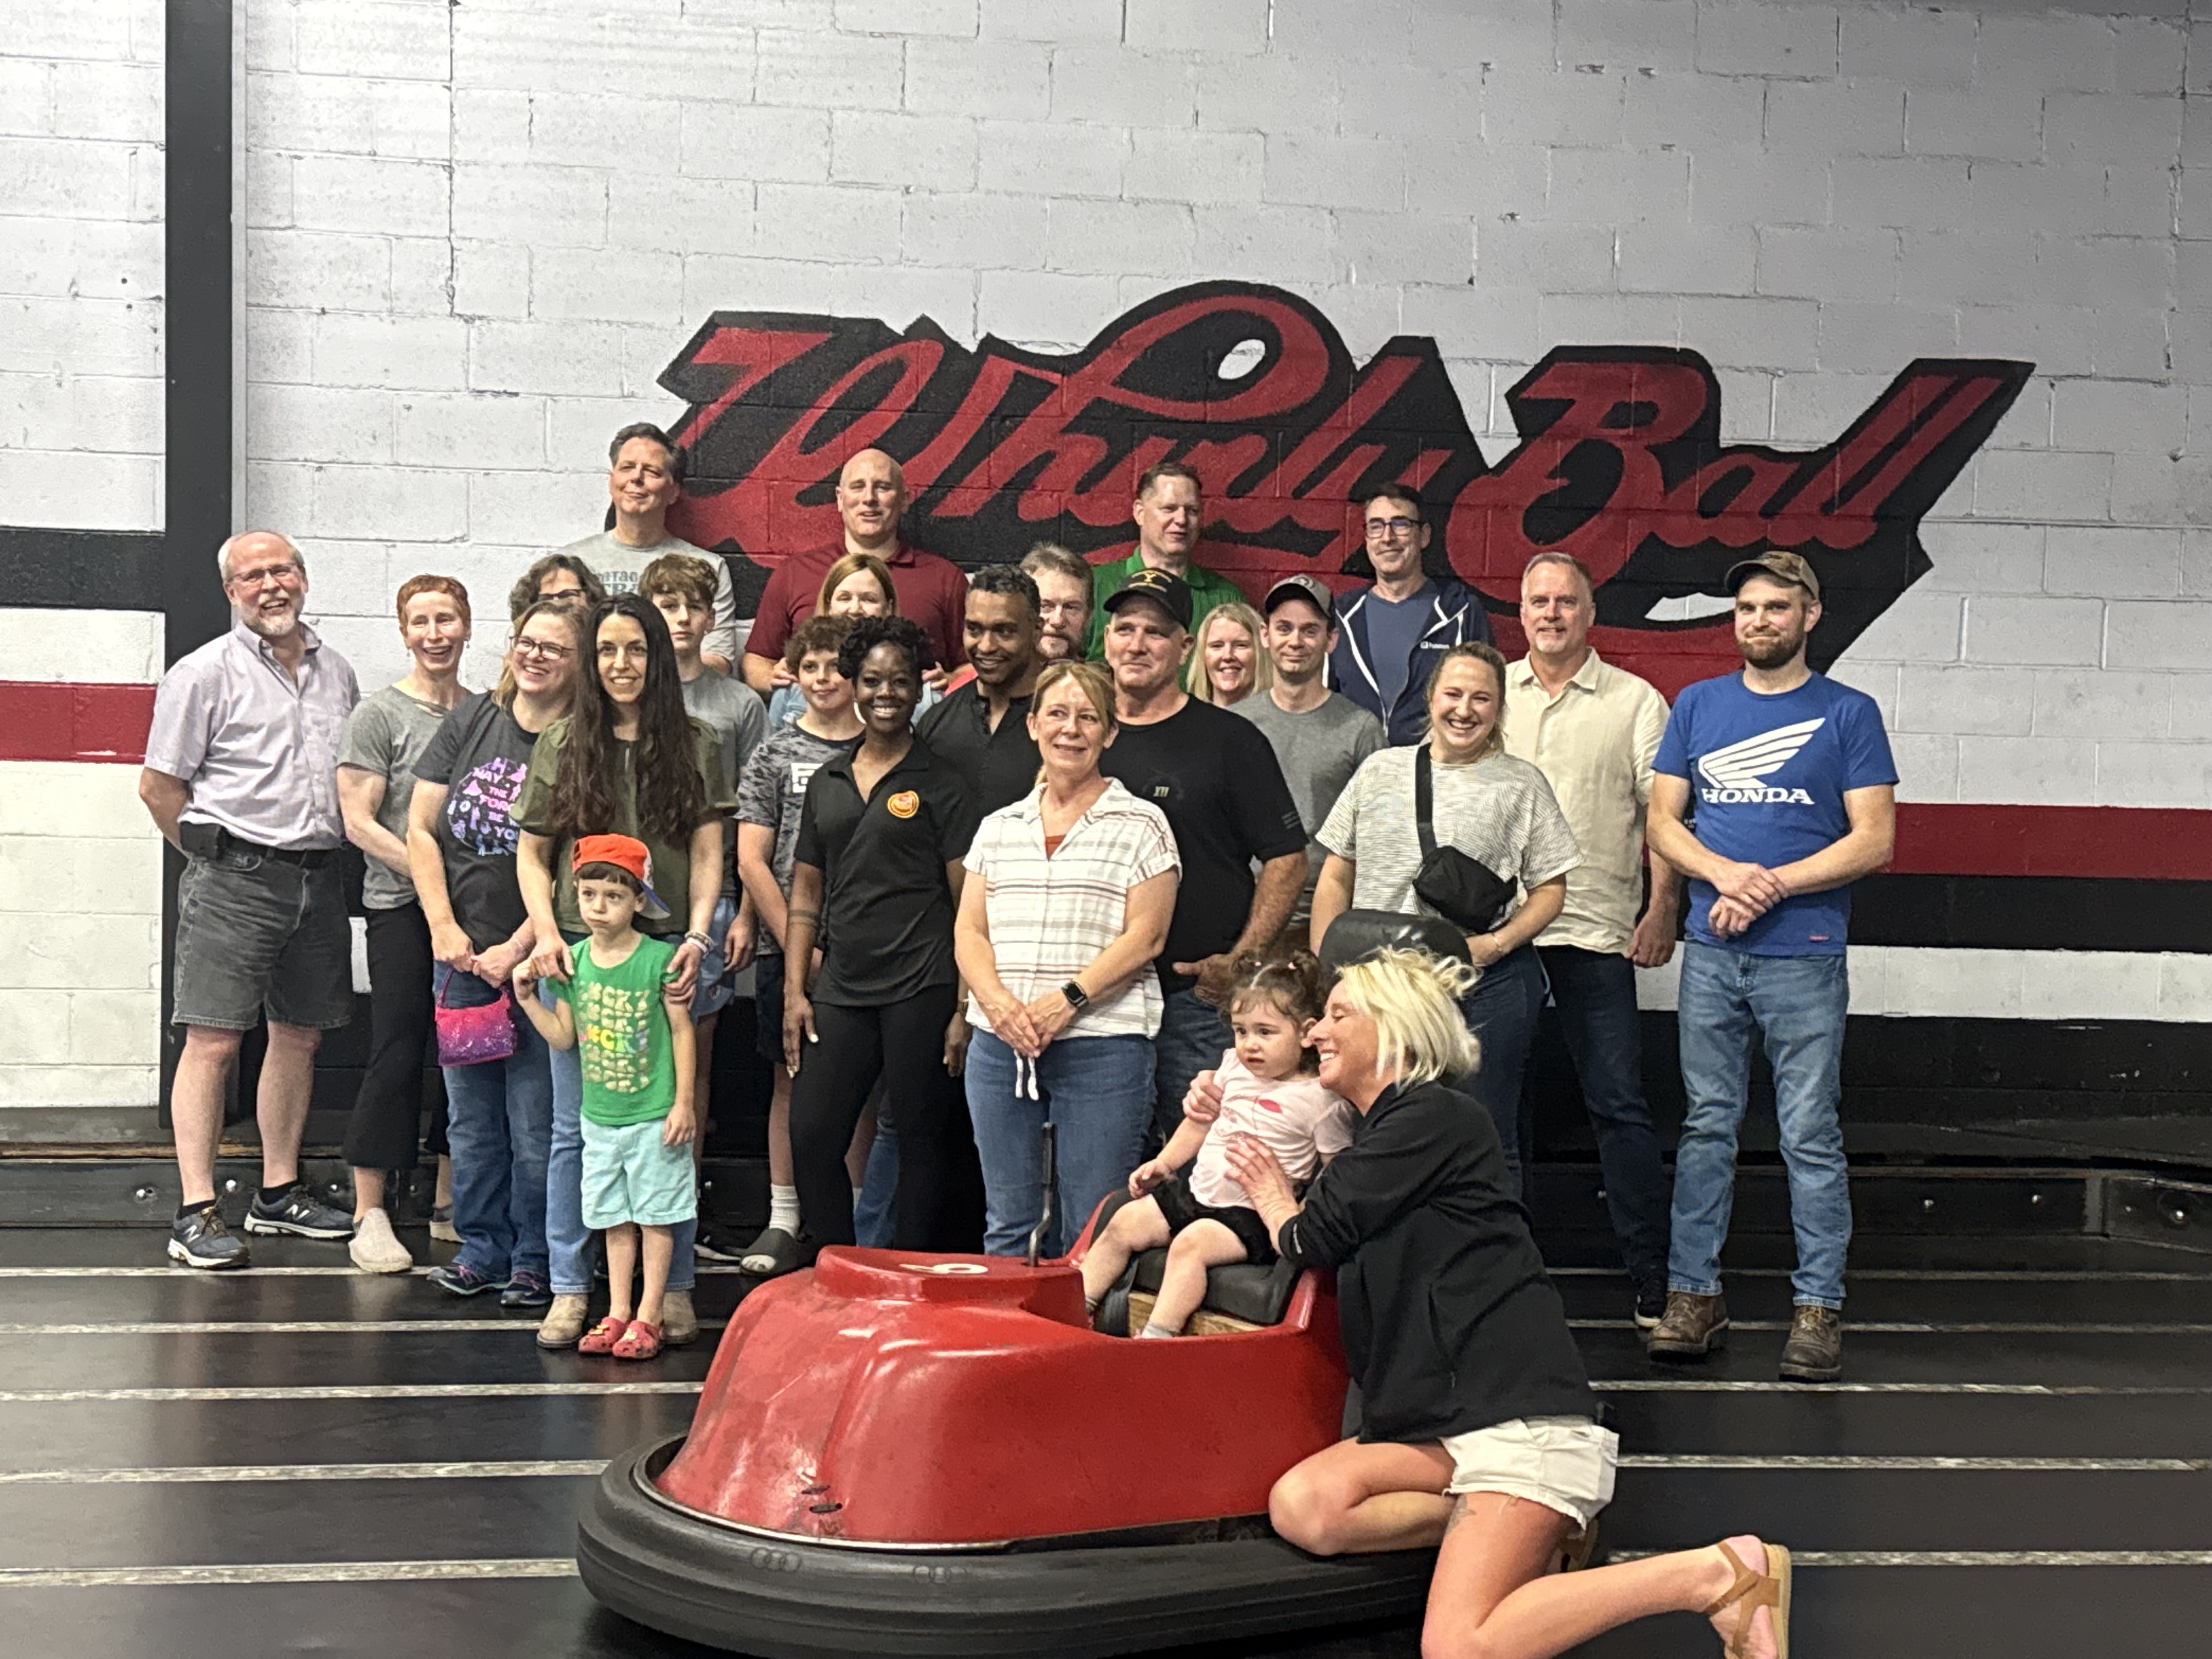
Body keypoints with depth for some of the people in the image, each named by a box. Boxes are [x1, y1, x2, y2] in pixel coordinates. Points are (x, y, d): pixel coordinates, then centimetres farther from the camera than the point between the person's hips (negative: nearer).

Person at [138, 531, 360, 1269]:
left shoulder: (336, 672, 13)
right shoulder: (204, 673, -4)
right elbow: (159, 788, -3)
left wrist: (329, 849, 14)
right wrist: (217, 860, 0)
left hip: (319, 875, 6)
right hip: (236, 877, -6)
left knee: (300, 1035, 12)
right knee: (213, 1041, -7)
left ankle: (279, 1192, 24)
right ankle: (196, 1214, -6)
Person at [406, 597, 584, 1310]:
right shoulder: (471, 721, 6)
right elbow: (421, 829, 7)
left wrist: (517, 948, -11)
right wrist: (445, 929, -2)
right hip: (460, 953, 4)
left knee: (537, 1123, -1)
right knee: (470, 1115, 11)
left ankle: (536, 1260, 13)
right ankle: (482, 1246, 24)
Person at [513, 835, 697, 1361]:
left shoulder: (660, 959, -11)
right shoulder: (572, 961, 2)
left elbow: (682, 1031, -6)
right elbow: (564, 1036, 8)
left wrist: (684, 1101, -8)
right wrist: (527, 997, -5)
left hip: (655, 1114, -4)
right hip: (599, 1115, 4)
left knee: (657, 1215, 3)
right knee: (615, 1218, 12)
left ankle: (648, 1317, 11)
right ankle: (617, 1313, 20)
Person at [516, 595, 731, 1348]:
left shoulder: (695, 746, 8)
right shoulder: (560, 743, 8)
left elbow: (706, 855, 6)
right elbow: (532, 856, 10)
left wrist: (697, 935, -8)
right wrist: (546, 932, -5)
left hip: (665, 950, 0)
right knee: (575, 1127, 3)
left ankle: (674, 1288, 13)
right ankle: (569, 1291, 11)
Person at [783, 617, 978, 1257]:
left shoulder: (938, 784, 1)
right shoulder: (827, 783, 15)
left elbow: (968, 903, -3)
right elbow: (806, 895, 18)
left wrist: (966, 1008, -10)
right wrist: (795, 991, 8)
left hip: (920, 988, -5)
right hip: (839, 989, 5)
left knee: (920, 1141, 1)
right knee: (811, 1136, 1)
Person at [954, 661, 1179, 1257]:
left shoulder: (1140, 825, 3)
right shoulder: (999, 828, 16)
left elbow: (1145, 937, -5)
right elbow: (969, 930, 10)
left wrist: (1067, 1000, -16)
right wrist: (998, 1001, -9)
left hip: (1102, 1046, -4)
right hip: (999, 1045, 4)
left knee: (1090, 1232, -2)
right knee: (1006, 1225, 10)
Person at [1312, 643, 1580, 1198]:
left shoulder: (1521, 784, 4)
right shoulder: (1381, 771, 10)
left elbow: (1550, 889, 5)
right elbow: (1335, 880, 13)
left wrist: (1495, 944, -12)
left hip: (1487, 983, -2)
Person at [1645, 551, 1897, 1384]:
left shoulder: (1848, 714, 2)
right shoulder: (1698, 705, 11)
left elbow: (1874, 840, -3)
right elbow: (1663, 822, 9)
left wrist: (1772, 885, -13)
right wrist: (1727, 874, -10)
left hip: (1805, 955, -3)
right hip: (1711, 951, 3)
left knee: (1811, 1137, 0)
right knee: (1706, 1126, 7)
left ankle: (1818, 1307, 6)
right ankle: (1693, 1293, 13)